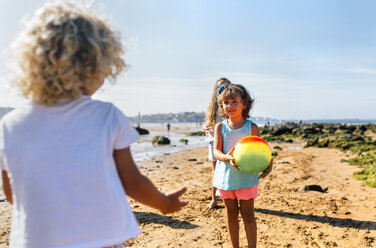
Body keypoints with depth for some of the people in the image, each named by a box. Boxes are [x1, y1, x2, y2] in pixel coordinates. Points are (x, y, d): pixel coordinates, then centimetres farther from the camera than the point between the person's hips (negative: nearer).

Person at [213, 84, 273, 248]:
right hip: (226, 176, 2)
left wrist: (267, 165, -24)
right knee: (231, 213, 14)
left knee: (247, 214, 3)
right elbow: (216, 151, -8)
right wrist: (227, 158, -30)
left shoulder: (251, 127, -4)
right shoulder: (220, 127, -1)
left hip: (246, 177, -2)